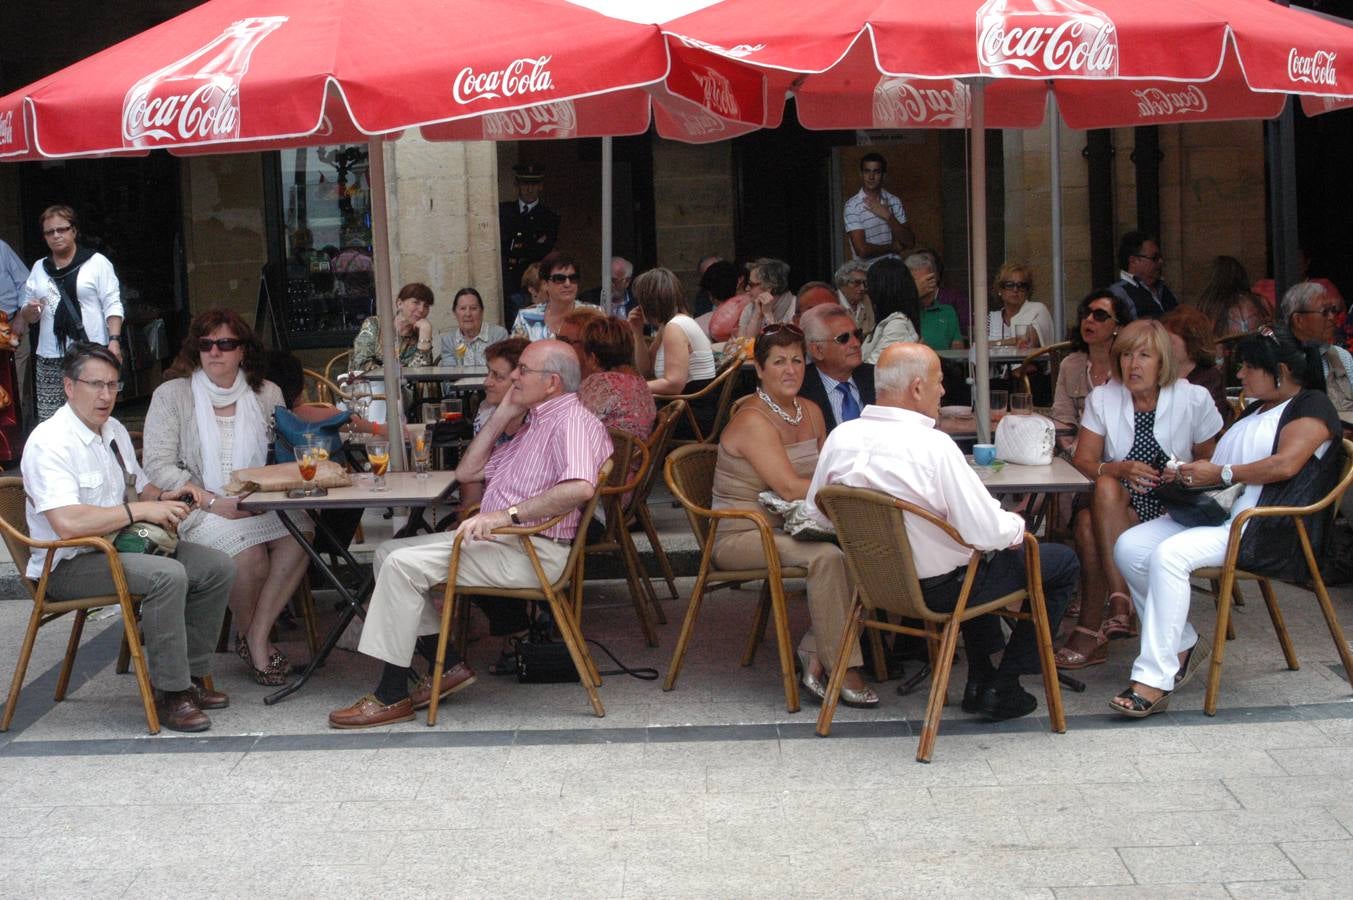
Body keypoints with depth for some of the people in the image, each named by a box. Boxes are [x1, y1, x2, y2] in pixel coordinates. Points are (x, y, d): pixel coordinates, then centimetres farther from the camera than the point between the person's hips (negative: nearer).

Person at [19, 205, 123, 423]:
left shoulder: (97, 262, 6)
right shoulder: (39, 268, 18)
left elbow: (112, 305, 1)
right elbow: (27, 317, 23)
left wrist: (114, 340, -12)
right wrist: (30, 311, -1)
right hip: (50, 359, 4)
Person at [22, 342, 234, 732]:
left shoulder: (114, 431, 12)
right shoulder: (50, 443, -19)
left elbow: (141, 487, 27)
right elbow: (67, 524, -31)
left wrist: (164, 496, 3)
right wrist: (141, 510, -24)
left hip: (119, 546, 9)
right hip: (68, 565, -9)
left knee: (218, 567, -3)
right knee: (167, 575, -32)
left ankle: (190, 678, 5)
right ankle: (170, 696, -23)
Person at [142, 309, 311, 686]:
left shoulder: (267, 394, 12)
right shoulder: (171, 395, 3)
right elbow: (159, 465, -5)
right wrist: (212, 501, -17)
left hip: (259, 505, 3)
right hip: (197, 510, -3)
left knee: (297, 535, -28)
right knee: (249, 552, -31)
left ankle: (256, 636, -15)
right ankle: (247, 634, -3)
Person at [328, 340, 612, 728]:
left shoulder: (573, 420, -9)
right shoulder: (535, 424, 24)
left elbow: (579, 487, -30)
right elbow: (467, 472, 26)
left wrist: (507, 514, -30)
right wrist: (503, 413, 17)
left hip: (532, 551, -11)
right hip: (501, 539, 11)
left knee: (403, 564, -19)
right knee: (389, 553, 6)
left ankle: (391, 695, -13)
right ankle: (446, 666, 0)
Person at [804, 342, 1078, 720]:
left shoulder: (840, 437, -8)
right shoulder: (932, 446, -28)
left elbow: (815, 512, 5)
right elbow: (987, 531, -26)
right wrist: (1017, 526, -4)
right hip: (938, 587, -7)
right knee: (1062, 562, 10)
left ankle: (980, 677, 36)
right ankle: (1001, 689, 14)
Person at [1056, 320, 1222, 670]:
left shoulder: (1193, 399, 1)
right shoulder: (1102, 398, 5)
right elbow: (1083, 461, -2)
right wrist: (1119, 470, -22)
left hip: (1174, 512, -2)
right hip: (1119, 509, 3)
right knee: (1105, 486, -34)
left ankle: (1091, 630, -27)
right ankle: (1120, 603, -37)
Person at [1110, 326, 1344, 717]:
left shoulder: (1312, 406, 1)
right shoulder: (1255, 410, 28)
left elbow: (1286, 464, -15)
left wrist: (1221, 474, -11)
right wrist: (1195, 475, 8)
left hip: (1261, 529, -10)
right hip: (1217, 514, 10)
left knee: (1170, 555, -33)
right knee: (1128, 547, -11)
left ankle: (1155, 678, -33)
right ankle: (1181, 644, -3)